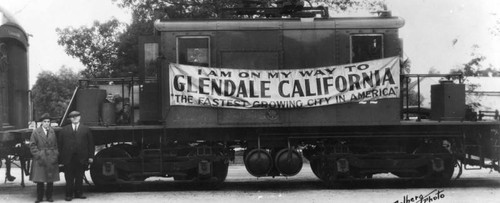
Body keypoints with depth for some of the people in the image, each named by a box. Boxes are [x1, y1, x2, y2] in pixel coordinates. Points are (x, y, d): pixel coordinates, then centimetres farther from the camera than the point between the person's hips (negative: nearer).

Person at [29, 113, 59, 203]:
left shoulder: (52, 131, 11)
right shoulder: (36, 132, -1)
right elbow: (32, 145, -2)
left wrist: (55, 154, 2)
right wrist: (38, 154, -11)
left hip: (51, 158, 3)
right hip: (40, 158, -3)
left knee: (51, 179, 5)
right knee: (40, 180, -2)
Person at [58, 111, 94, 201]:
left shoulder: (86, 129, 8)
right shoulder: (64, 130, 8)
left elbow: (91, 144, 6)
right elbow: (60, 144, 6)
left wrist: (91, 156, 0)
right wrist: (61, 157, -1)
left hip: (81, 159, 1)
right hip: (68, 159, -1)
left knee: (79, 177, 7)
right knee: (69, 178, 1)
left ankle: (78, 193, 16)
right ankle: (69, 194, 7)